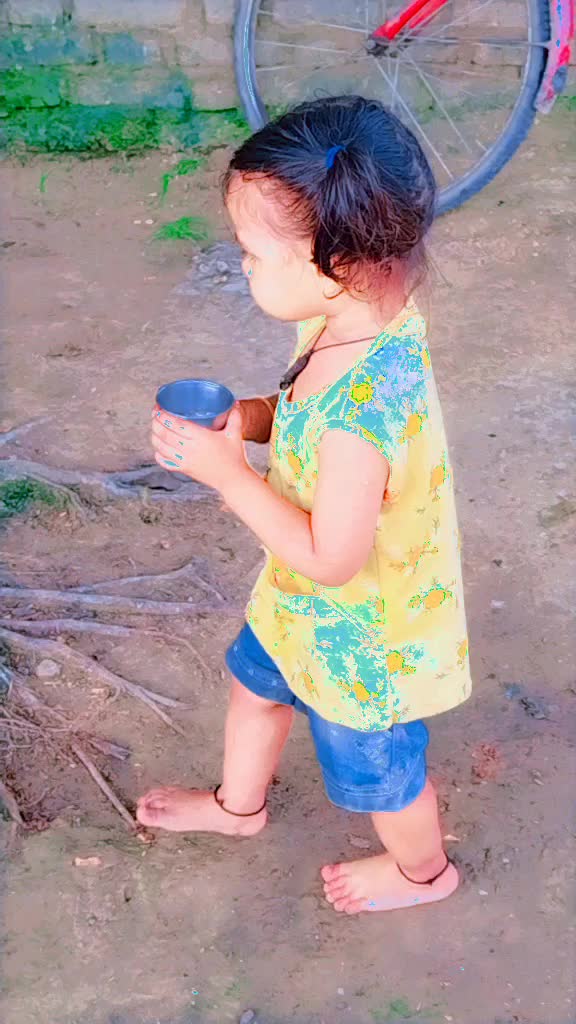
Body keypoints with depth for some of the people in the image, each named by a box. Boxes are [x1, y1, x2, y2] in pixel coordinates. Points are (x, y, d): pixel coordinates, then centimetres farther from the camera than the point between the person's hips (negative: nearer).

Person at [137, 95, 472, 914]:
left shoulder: (361, 414, -42)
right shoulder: (366, 317, -15)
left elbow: (331, 558, -32)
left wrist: (228, 472, -28)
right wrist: (247, 416, -15)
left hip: (360, 638, -8)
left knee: (377, 771, 20)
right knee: (256, 683, 31)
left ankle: (423, 871, 53)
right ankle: (239, 805, 62)